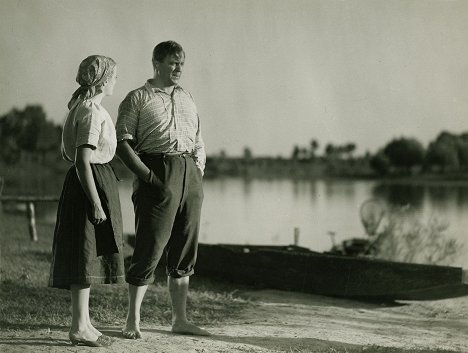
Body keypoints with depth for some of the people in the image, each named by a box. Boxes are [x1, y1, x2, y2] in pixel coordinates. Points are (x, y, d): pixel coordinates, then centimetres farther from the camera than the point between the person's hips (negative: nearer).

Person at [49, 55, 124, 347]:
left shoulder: (81, 108, 15)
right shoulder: (92, 113, -16)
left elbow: (66, 154, 19)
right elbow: (82, 161, -22)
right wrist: (96, 202, -22)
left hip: (87, 183, 10)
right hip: (93, 182, -10)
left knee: (87, 256, 12)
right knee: (86, 255, -6)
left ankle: (83, 323, 19)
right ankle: (80, 327, -1)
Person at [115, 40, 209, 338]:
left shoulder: (187, 99, 22)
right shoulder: (138, 98, 3)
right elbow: (122, 142, -4)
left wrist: (199, 171, 8)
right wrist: (146, 174, -14)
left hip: (191, 176, 6)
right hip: (157, 176, -6)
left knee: (185, 251, 8)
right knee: (150, 248, -6)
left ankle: (180, 320, 16)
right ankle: (133, 322, 2)